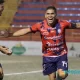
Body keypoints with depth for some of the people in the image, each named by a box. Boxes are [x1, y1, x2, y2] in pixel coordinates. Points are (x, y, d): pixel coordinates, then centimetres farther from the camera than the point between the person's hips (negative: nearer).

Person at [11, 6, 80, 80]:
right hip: (48, 56, 1)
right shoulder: (40, 25, -12)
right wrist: (10, 34, -14)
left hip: (61, 54, -1)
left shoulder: (62, 23, -13)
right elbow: (26, 30, -9)